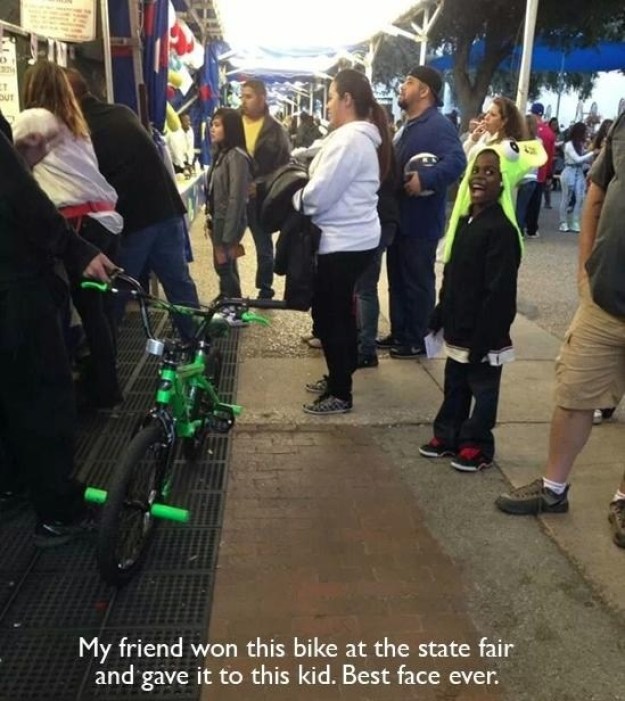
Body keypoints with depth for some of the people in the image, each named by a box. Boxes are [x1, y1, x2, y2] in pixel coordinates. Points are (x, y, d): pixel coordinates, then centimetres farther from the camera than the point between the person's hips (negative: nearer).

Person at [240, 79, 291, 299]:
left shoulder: (275, 130, -4)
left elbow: (283, 167, -7)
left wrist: (259, 185, -18)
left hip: (260, 197, -2)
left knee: (264, 245, 12)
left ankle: (265, 289, 27)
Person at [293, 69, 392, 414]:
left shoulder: (348, 139, -20)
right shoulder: (361, 136, 14)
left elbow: (318, 195, -22)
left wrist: (292, 198, -3)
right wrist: (302, 191, 4)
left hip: (342, 243, -10)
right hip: (353, 239, 10)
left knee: (329, 317, -1)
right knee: (339, 313, 20)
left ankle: (340, 394, 11)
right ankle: (339, 377, 34)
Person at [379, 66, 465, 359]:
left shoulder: (438, 125, -15)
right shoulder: (407, 127, 17)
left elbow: (456, 161, -30)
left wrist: (425, 178, -40)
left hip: (420, 222, -10)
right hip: (399, 218, 10)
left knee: (417, 282, 1)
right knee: (398, 280, 15)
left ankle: (416, 340, 13)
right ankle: (399, 333, 27)